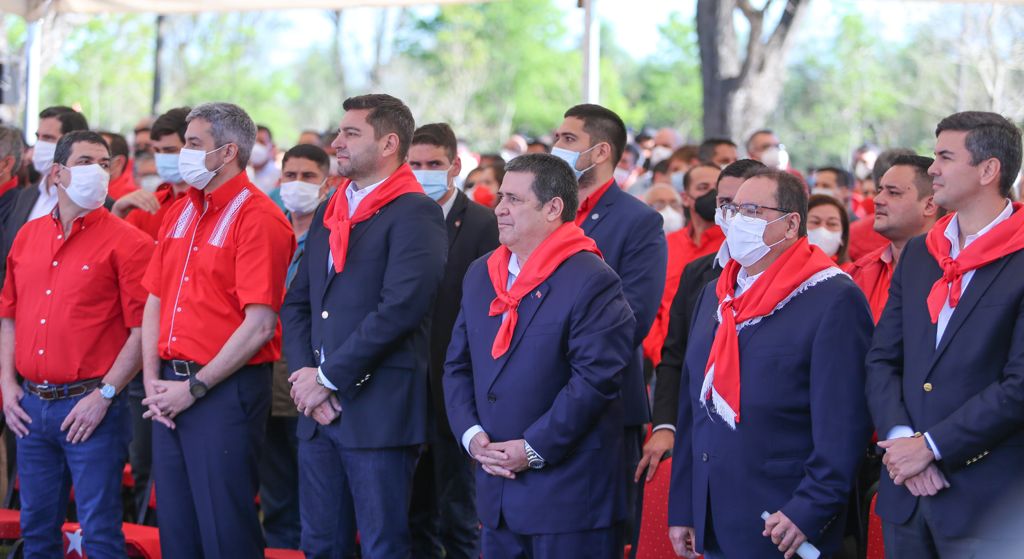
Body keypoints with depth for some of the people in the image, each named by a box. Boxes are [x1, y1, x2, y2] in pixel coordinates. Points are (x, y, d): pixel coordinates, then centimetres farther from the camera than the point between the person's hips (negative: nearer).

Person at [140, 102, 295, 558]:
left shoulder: (258, 218, -10)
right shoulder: (179, 213, 13)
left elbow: (259, 325, -16)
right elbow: (155, 301, 15)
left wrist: (195, 388, -14)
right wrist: (153, 381, 2)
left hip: (226, 392, -7)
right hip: (171, 392, 7)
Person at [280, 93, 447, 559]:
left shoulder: (415, 213, -8)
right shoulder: (329, 214, 17)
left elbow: (400, 308, -18)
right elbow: (296, 304, 16)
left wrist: (329, 378, -14)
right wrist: (305, 375, -2)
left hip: (378, 411, -7)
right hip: (319, 414, 7)